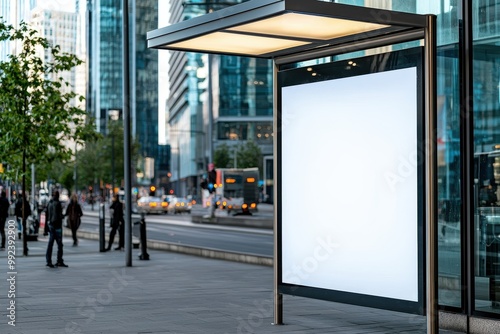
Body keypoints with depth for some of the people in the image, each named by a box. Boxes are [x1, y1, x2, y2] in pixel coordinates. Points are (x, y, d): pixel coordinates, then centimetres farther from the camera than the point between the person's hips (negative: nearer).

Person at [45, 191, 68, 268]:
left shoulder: (49, 203, 11)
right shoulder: (57, 203, -13)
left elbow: (47, 215, 15)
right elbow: (58, 215, -17)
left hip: (50, 224, 8)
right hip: (57, 225, -8)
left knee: (50, 243, 7)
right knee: (59, 244, -1)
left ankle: (48, 261, 5)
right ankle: (59, 261, 2)